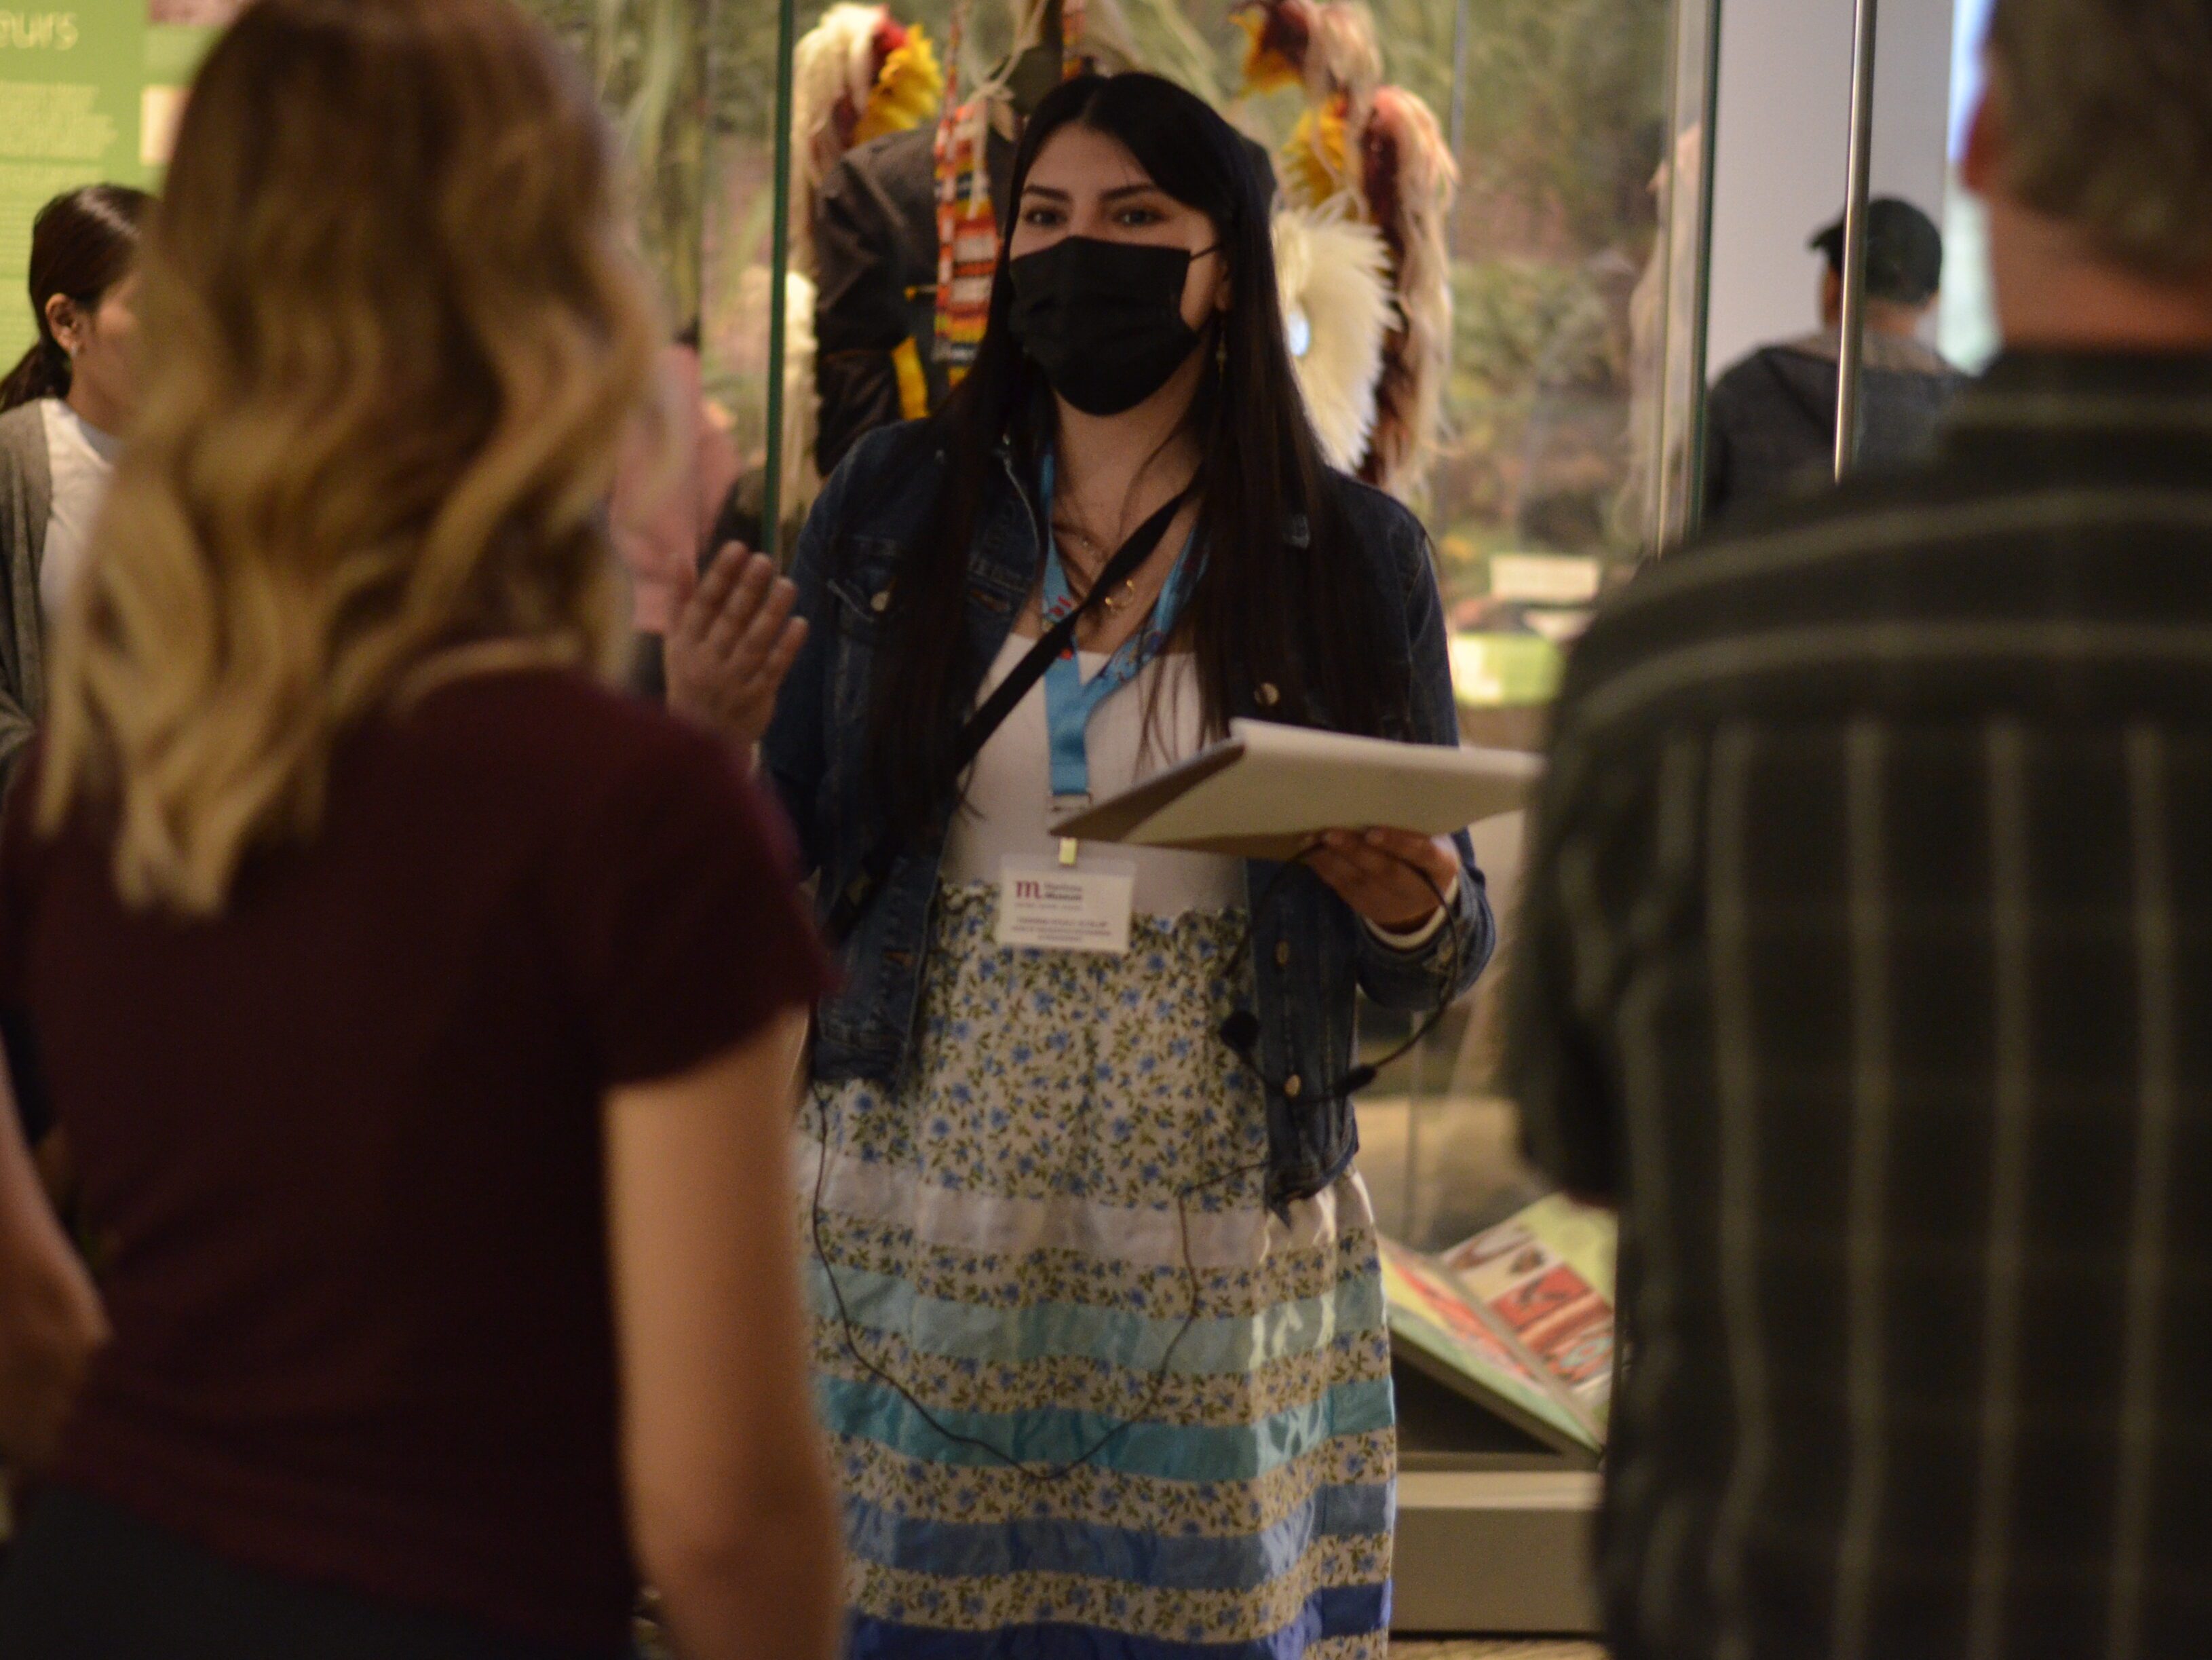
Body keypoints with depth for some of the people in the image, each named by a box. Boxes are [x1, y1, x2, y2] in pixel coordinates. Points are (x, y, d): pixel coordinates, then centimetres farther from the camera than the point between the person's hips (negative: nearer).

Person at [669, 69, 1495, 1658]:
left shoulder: (1350, 557, 3)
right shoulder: (894, 510, 5)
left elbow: (1446, 958, 7)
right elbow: (780, 865, 6)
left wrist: (1413, 907, -15)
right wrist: (711, 739, -13)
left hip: (1213, 1259, 0)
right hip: (926, 1215, 1)